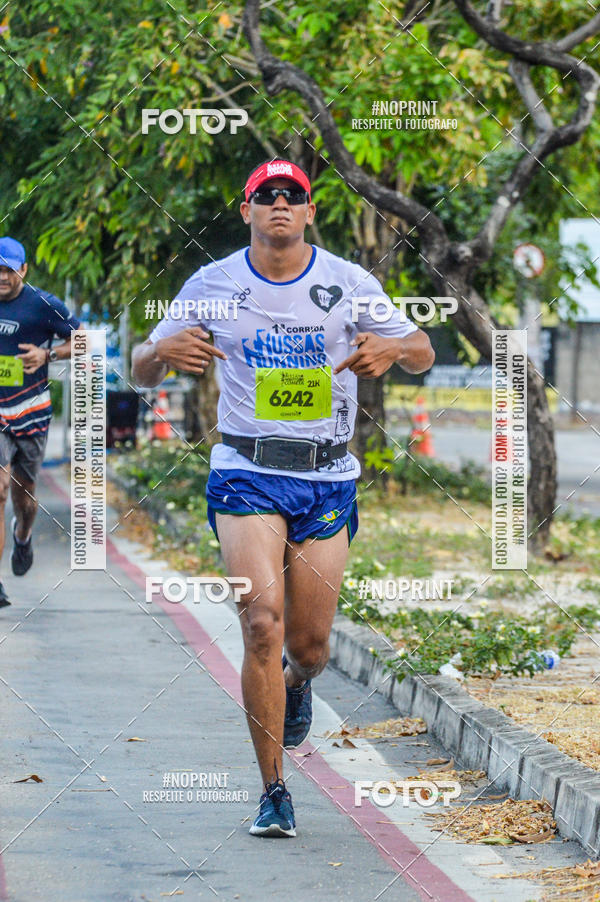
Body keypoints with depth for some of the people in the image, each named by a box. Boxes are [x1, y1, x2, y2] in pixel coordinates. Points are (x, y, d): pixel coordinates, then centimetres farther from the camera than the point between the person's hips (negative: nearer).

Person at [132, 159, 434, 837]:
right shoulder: (212, 285, 1)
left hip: (329, 479, 1)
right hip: (247, 474, -1)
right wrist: (164, 351, -20)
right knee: (262, 624, -17)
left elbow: (422, 355, 6)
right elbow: (142, 369, 5)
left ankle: (296, 683, 44)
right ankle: (273, 793, -8)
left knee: (309, 643, 3)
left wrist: (391, 348, -18)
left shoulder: (349, 284, 1)